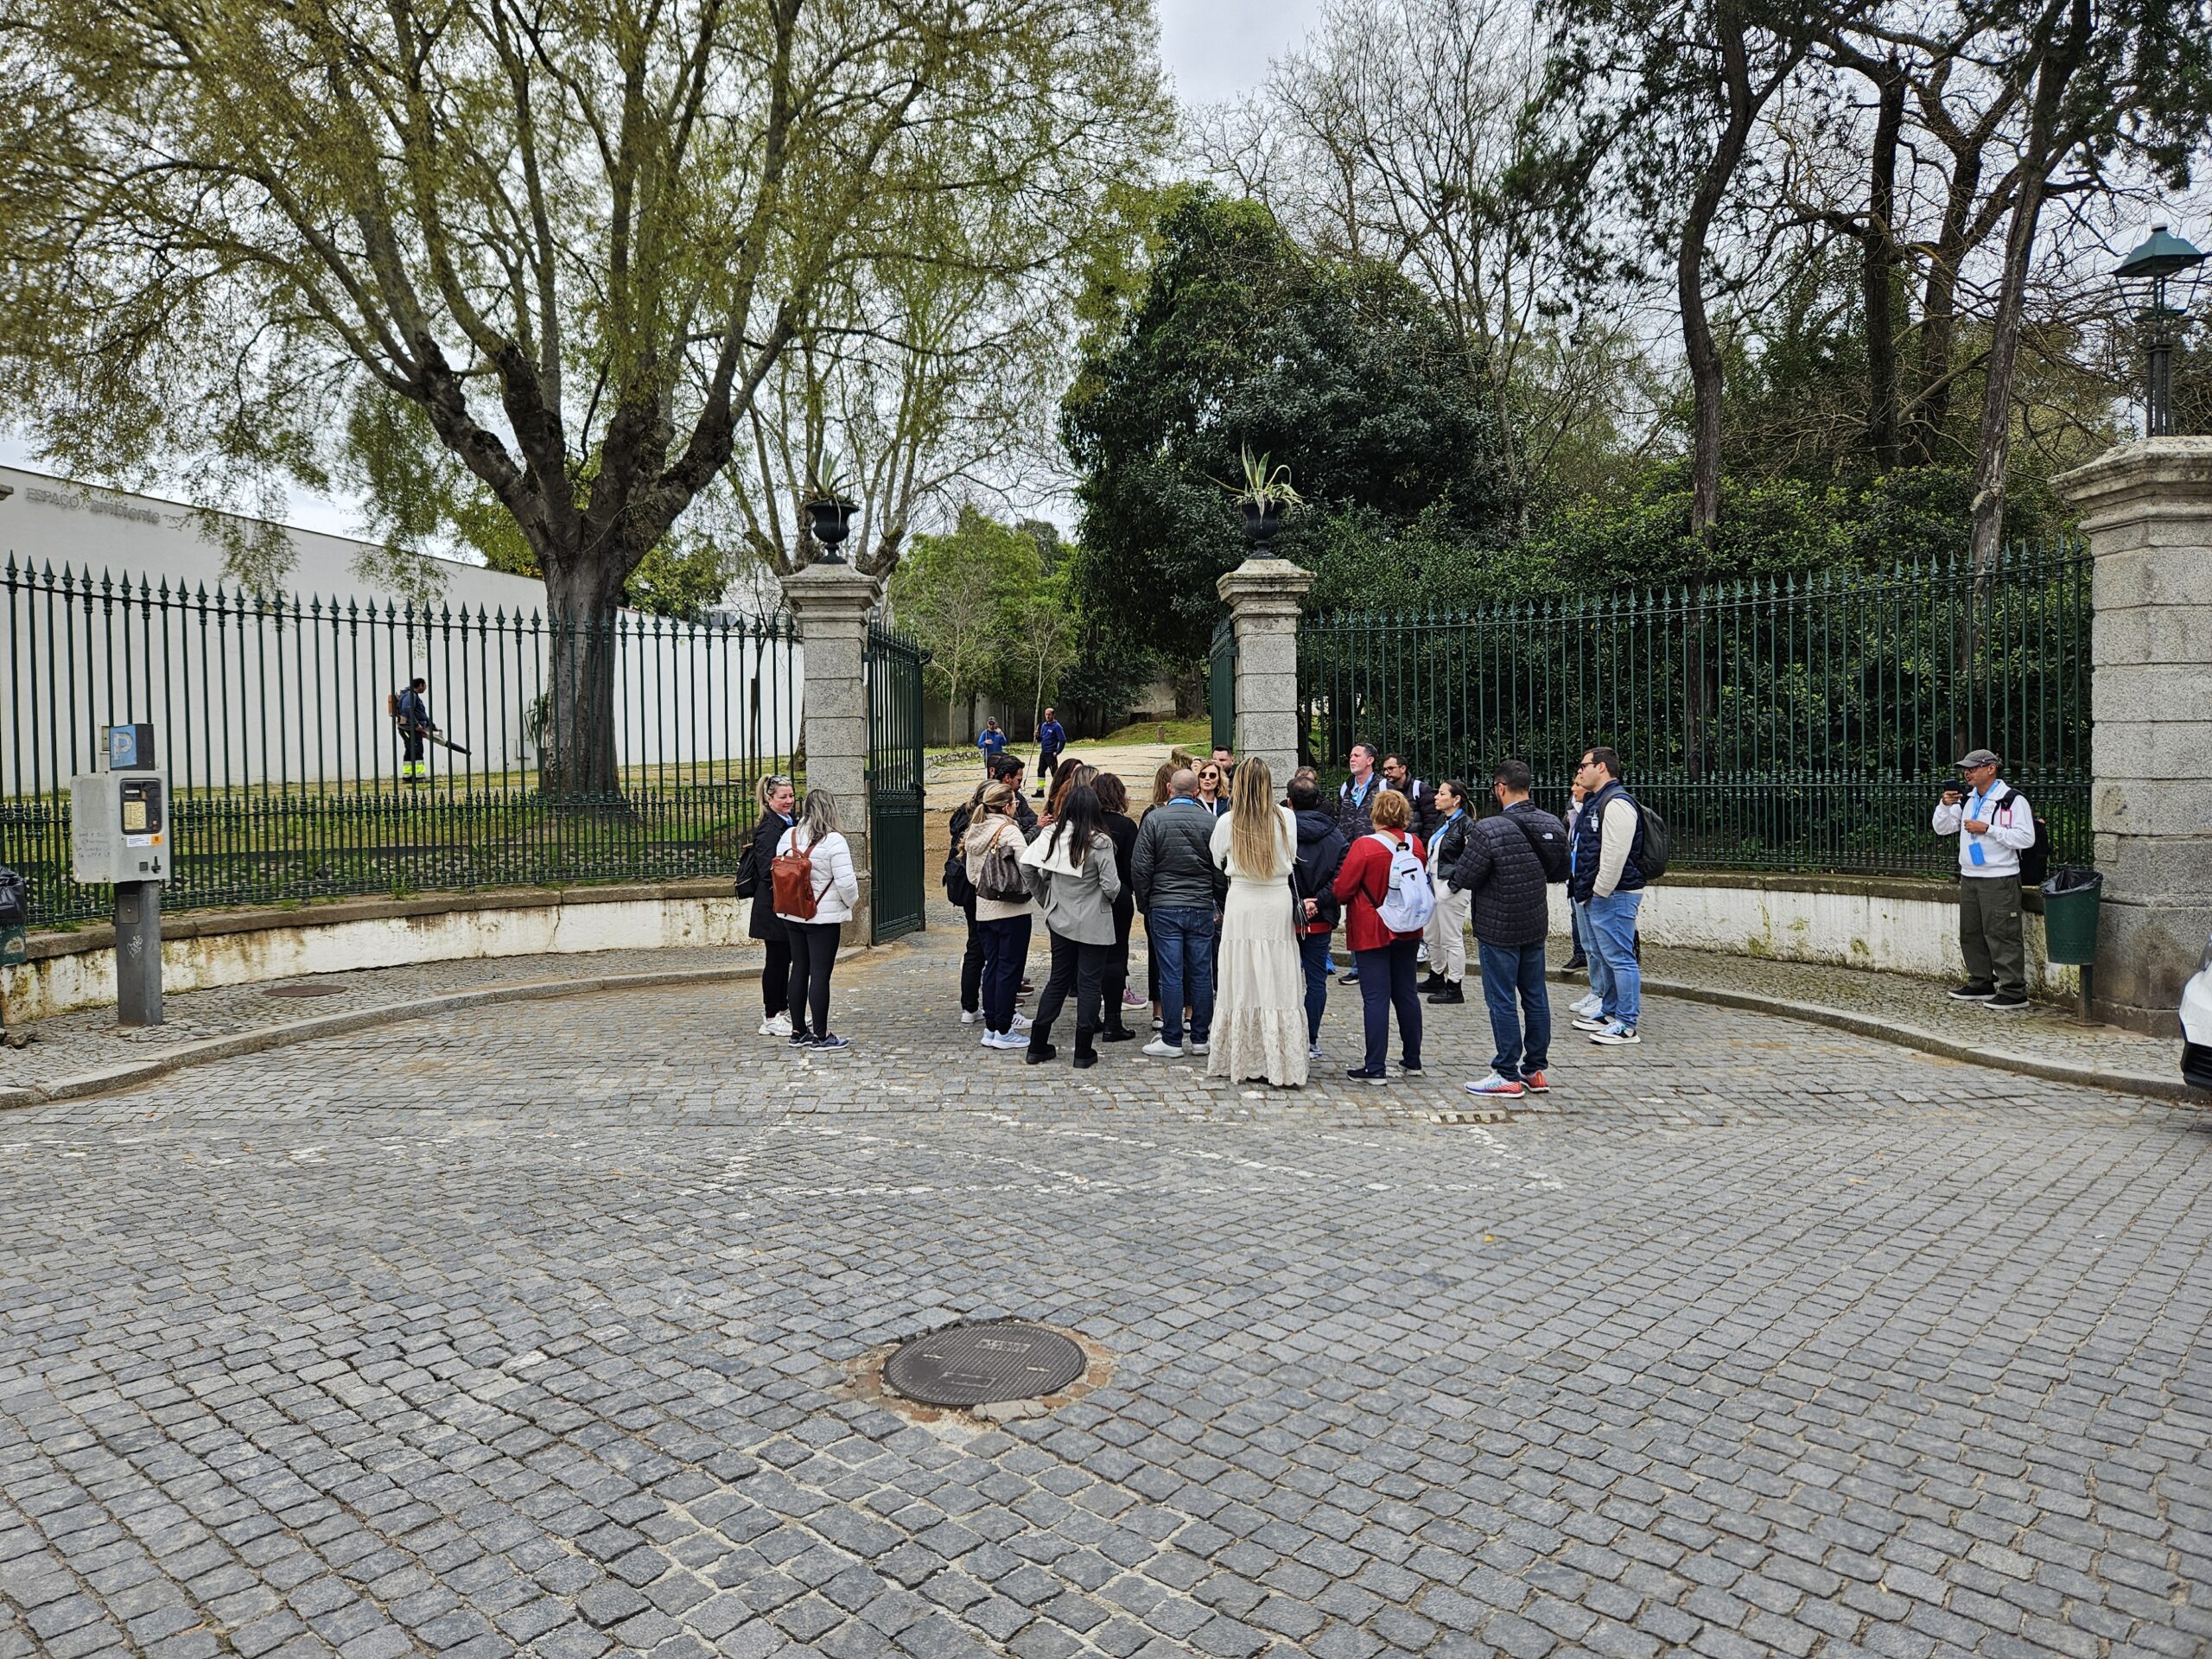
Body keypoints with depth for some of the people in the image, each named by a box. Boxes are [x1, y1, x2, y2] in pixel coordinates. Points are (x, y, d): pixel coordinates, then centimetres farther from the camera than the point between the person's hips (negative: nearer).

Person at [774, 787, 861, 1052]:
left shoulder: (788, 836, 3)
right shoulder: (833, 840, -16)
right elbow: (845, 881, -18)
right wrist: (852, 901, 2)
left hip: (791, 915, 6)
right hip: (824, 917, -6)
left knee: (799, 970, 14)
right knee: (820, 974, -2)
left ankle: (798, 1031, 22)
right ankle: (821, 1036, 4)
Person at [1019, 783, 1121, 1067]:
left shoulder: (1053, 834, -3)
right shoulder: (1100, 841, -15)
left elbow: (1027, 866, -3)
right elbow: (1111, 886, -17)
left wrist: (1044, 898, 9)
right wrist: (1111, 896, 7)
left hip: (1060, 921, 5)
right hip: (1093, 924, -5)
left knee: (1057, 980, 15)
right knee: (1089, 983, 5)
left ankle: (1037, 1046, 19)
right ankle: (1084, 1052, 9)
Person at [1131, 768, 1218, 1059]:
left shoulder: (1154, 819, -6)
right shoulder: (1210, 821, -1)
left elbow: (1140, 867, -5)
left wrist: (1144, 903, 7)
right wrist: (1215, 901, 13)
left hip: (1164, 907, -2)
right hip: (1202, 908, 2)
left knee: (1171, 974, 1)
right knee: (1201, 973, 8)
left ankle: (1171, 1040, 5)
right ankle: (1200, 1038, 14)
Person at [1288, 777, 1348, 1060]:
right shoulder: (1335, 835, 2)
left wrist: (1296, 902, -10)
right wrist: (1318, 901, -11)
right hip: (1321, 920, 2)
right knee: (1317, 980, 9)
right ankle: (1311, 1042, 10)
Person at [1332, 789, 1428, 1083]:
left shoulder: (1365, 846, -17)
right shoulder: (1416, 845, 0)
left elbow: (1342, 890, -14)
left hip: (1372, 932, -6)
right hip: (1408, 932, 6)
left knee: (1376, 997, -3)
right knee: (1406, 993, 15)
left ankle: (1375, 1068, -1)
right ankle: (1412, 1060, 24)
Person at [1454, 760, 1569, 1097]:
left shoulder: (1489, 831, -22)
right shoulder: (1553, 825, 0)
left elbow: (1463, 878, -17)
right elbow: (1560, 871, 12)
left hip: (1498, 927, -7)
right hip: (1536, 924, 7)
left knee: (1502, 1001, 1)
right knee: (1535, 997, 14)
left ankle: (1507, 1075, 7)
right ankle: (1536, 1070, 22)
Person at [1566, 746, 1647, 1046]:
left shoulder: (1617, 803, -17)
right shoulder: (1596, 802, 18)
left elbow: (1614, 855, -24)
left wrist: (1599, 892, -19)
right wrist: (1588, 892, 18)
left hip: (1613, 897, -11)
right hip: (1597, 896, 11)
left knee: (1619, 958, -7)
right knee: (1603, 957, 19)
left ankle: (1627, 1024, -3)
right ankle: (1609, 1012, 30)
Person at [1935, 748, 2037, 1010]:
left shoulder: (2012, 800, -9)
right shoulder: (1966, 799, 14)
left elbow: (2026, 838, -16)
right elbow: (1942, 829, 13)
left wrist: (1987, 829, -19)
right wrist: (1945, 805, -4)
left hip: (1999, 879, -8)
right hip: (1969, 877, 8)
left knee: (2002, 936, -7)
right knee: (1970, 934, 13)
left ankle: (2014, 992, -2)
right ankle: (1981, 984, 25)